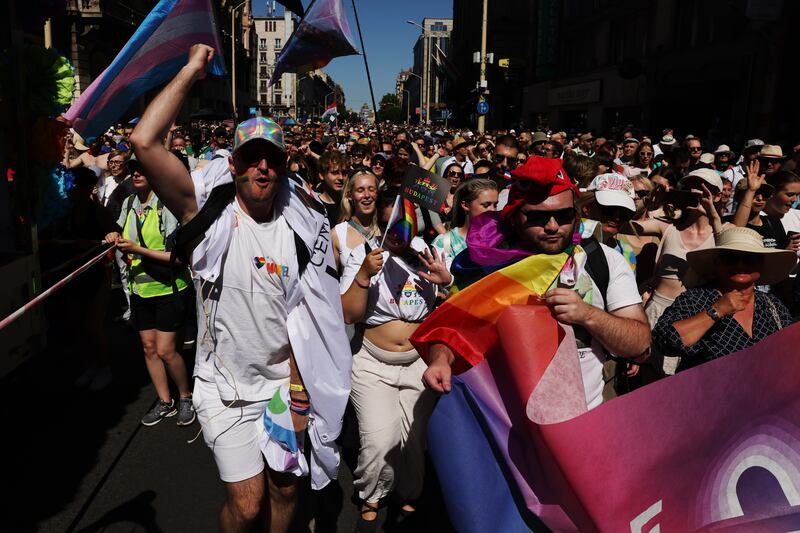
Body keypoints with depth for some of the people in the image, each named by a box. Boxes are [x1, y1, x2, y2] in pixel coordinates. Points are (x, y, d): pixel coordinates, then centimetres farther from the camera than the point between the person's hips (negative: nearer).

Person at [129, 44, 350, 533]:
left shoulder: (298, 227, -3)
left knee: (286, 488, 16)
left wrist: (301, 392, -4)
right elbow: (144, 142, -24)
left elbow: (304, 321, -1)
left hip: (284, 383, 3)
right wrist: (191, 71, -17)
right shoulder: (209, 212, -11)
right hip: (226, 388, -2)